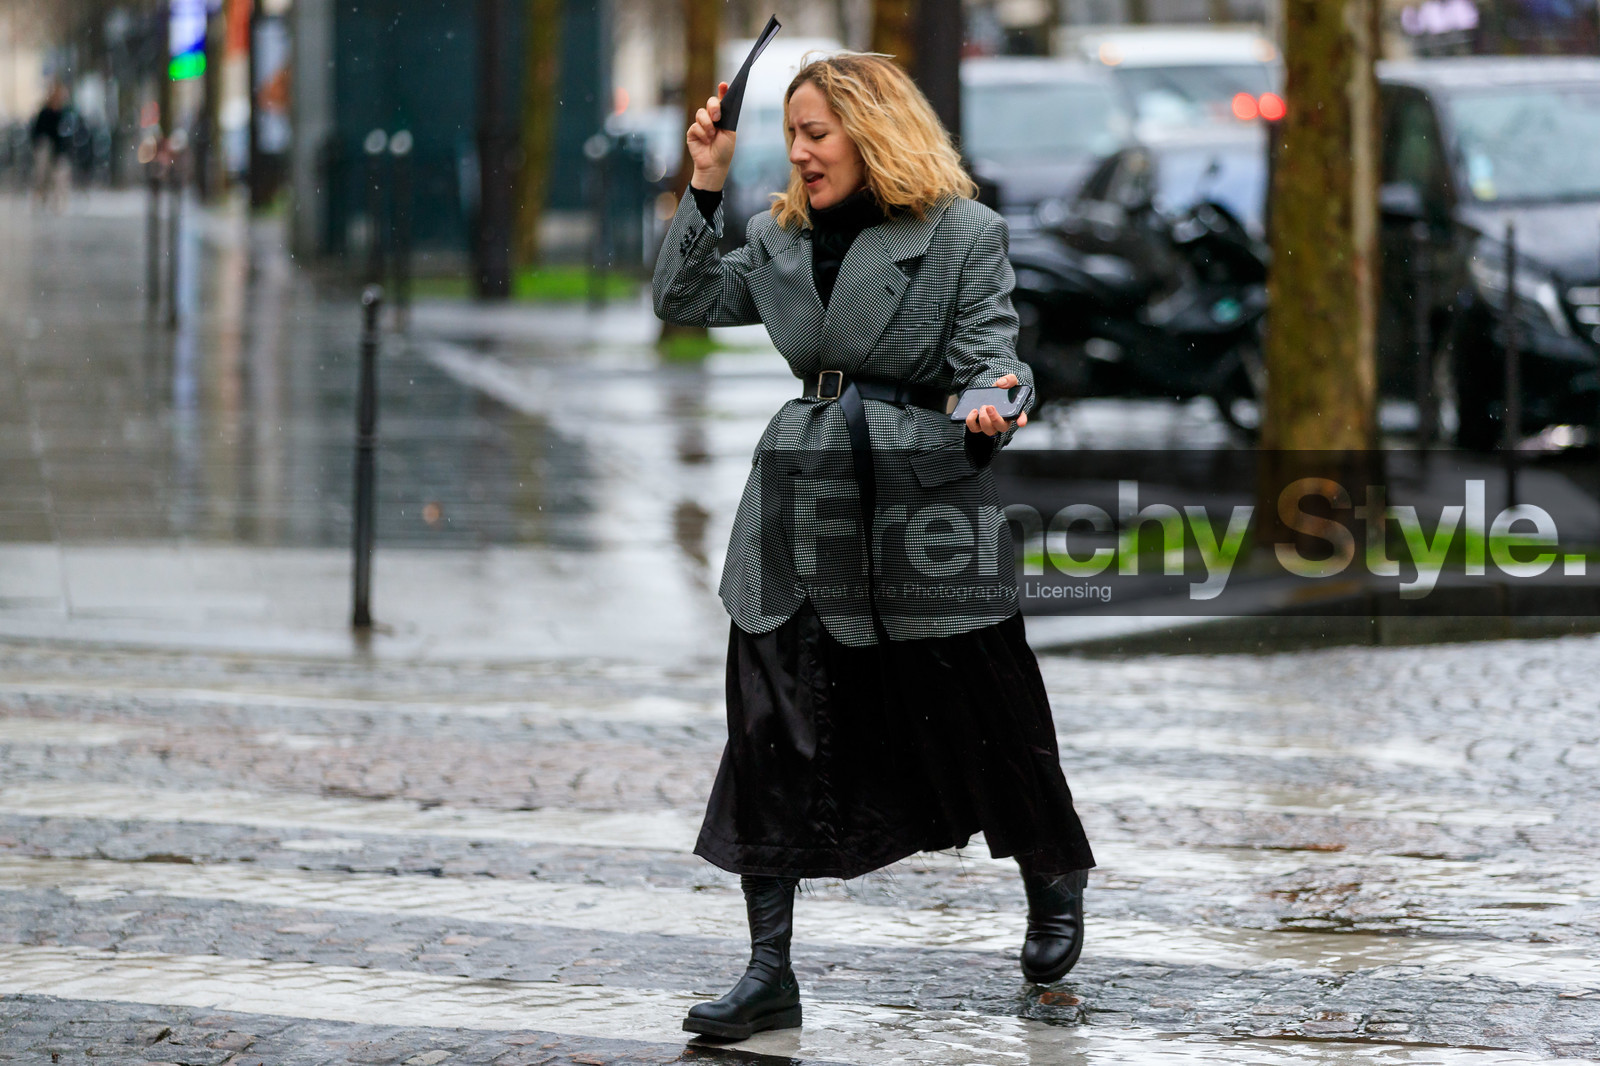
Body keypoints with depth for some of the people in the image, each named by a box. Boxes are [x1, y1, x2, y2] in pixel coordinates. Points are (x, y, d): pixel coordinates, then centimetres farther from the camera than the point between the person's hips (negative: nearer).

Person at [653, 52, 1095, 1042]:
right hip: (803, 513, 5)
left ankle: (1055, 889, 35)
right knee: (774, 737, -1)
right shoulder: (782, 238, 12)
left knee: (982, 718, 6)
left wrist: (992, 407, -30)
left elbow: (992, 358, -7)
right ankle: (770, 973, 2)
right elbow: (685, 299, 15)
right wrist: (705, 188, 6)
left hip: (929, 513, -5)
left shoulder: (965, 234, -4)